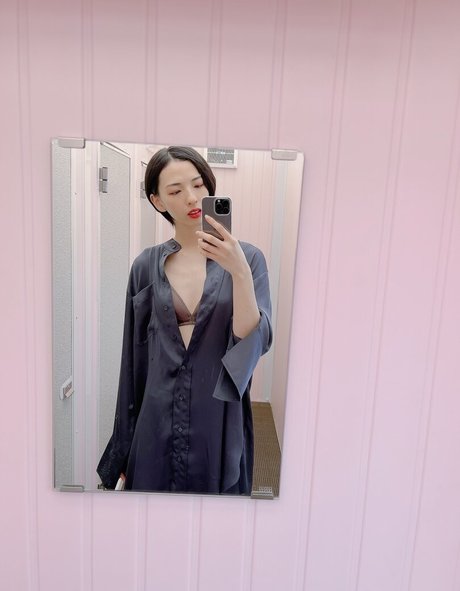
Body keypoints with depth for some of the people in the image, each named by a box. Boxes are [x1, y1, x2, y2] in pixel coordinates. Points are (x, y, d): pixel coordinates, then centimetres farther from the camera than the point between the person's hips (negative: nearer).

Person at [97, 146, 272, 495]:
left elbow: (257, 341, -14)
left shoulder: (247, 258, -6)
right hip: (158, 424, 1)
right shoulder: (148, 266, -1)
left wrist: (239, 272, -28)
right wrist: (125, 445, 8)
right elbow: (134, 358, 3)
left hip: (220, 423, -1)